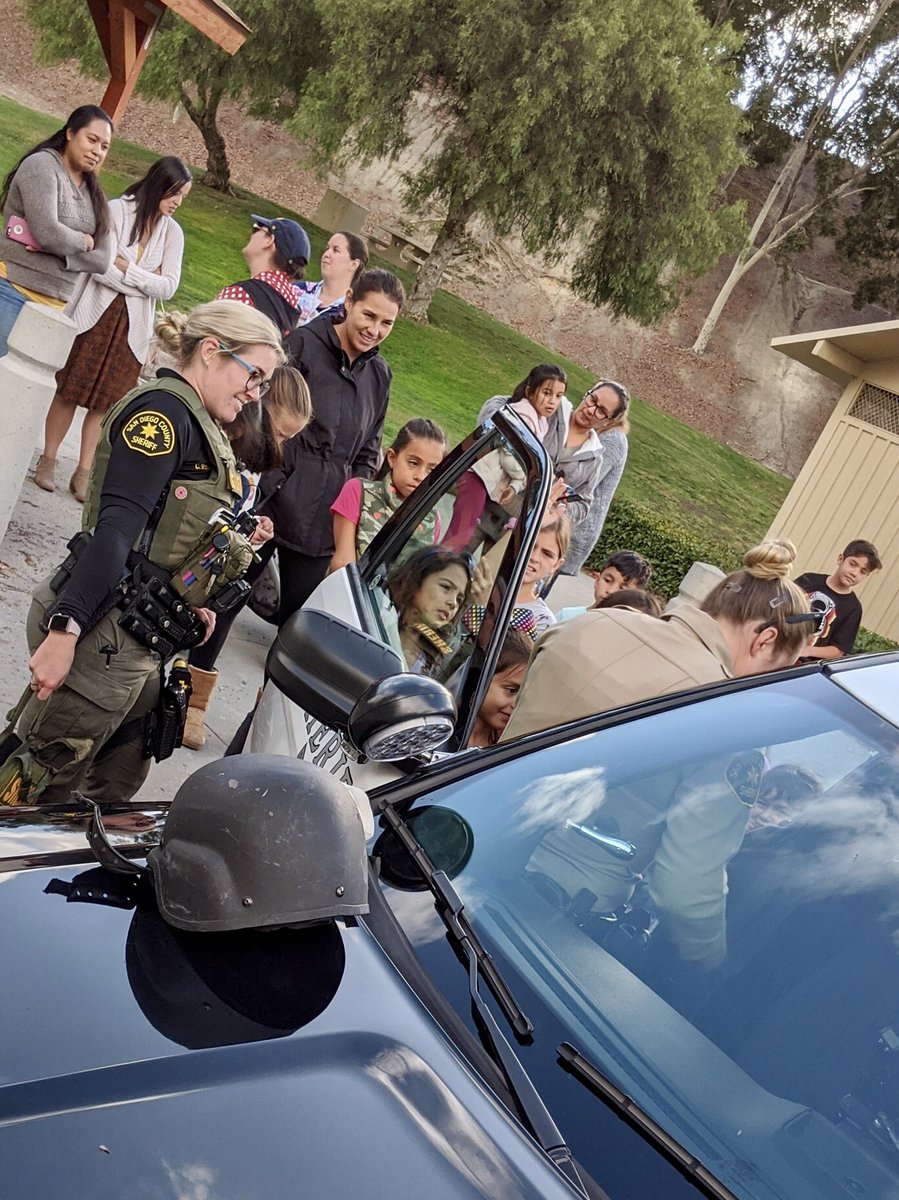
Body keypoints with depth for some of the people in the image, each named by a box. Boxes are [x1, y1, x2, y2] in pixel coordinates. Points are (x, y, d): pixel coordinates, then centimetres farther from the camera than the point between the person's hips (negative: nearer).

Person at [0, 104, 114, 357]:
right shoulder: (42, 165, -3)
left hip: (55, 306, 5)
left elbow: (103, 260, 3)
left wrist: (59, 249, -11)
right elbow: (47, 232, -18)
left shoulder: (94, 194, 14)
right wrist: (84, 241, -1)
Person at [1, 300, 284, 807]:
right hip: (103, 634, -10)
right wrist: (64, 629, -28)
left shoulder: (202, 429, 18)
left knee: (116, 788, 17)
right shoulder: (164, 409, -12)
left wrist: (189, 602, 8)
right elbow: (116, 527, -23)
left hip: (143, 648, 10)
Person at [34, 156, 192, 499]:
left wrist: (125, 267, -10)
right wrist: (146, 278, -10)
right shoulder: (117, 210, -6)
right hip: (95, 314, -3)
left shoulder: (172, 232, 4)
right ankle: (47, 460, 17)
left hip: (131, 325, 3)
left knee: (104, 400, 6)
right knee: (70, 391, 3)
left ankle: (83, 472, 14)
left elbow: (169, 287, -3)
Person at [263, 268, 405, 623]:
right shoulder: (303, 344, -5)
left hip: (323, 521, 5)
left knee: (298, 616, 11)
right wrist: (265, 485, -13)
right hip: (273, 499, -5)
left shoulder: (379, 374, 12)